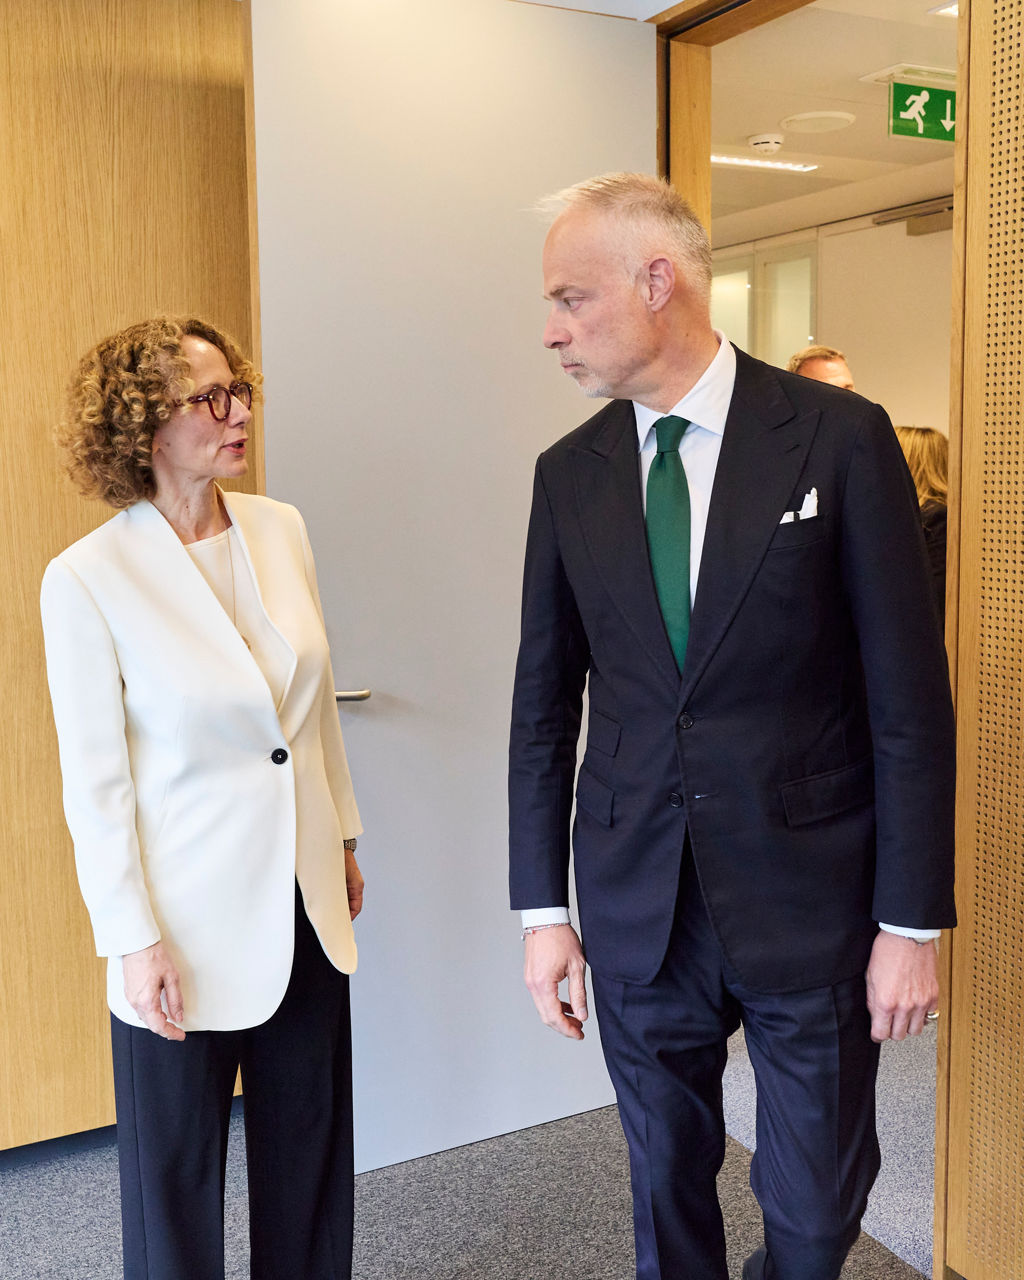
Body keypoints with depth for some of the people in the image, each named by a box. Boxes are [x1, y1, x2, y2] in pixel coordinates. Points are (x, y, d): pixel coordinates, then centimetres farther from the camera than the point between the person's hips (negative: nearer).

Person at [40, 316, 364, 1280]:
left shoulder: (281, 530, 1)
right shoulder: (87, 577, -14)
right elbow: (94, 781, -11)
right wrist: (135, 940, -12)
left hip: (304, 903, 5)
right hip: (190, 918, -5)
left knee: (309, 1146, 19)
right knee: (177, 1170, 14)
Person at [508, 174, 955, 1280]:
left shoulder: (840, 438, -8)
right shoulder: (568, 473, 3)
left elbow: (907, 696, -7)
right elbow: (544, 703, 6)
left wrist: (912, 921, -7)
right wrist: (543, 910, 5)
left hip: (810, 896, -2)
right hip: (636, 904, 3)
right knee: (667, 1188, 16)